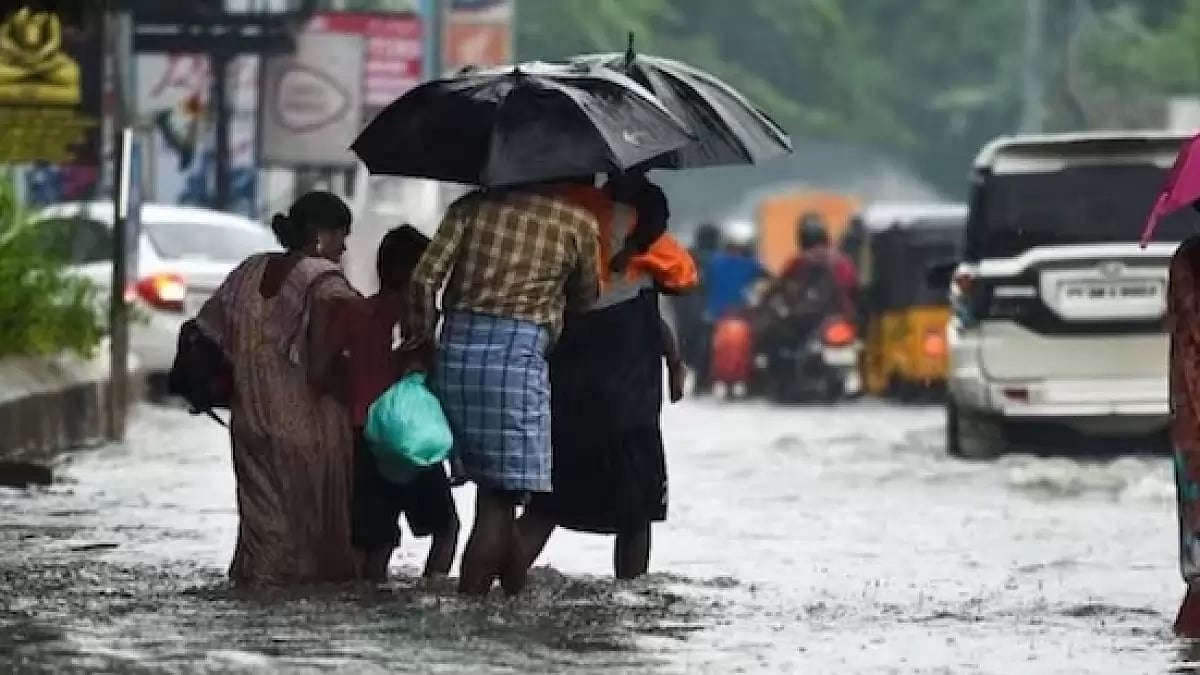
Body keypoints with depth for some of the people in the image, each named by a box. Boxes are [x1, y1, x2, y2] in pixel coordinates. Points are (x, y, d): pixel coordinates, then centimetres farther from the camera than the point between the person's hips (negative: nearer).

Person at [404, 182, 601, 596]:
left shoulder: (473, 205, 10)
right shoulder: (578, 221, 5)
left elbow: (425, 278, 0)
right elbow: (586, 298, 19)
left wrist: (419, 339, 8)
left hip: (456, 349, 4)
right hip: (518, 352, -4)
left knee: (493, 490, 15)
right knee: (501, 498, -3)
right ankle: (469, 599, -11)